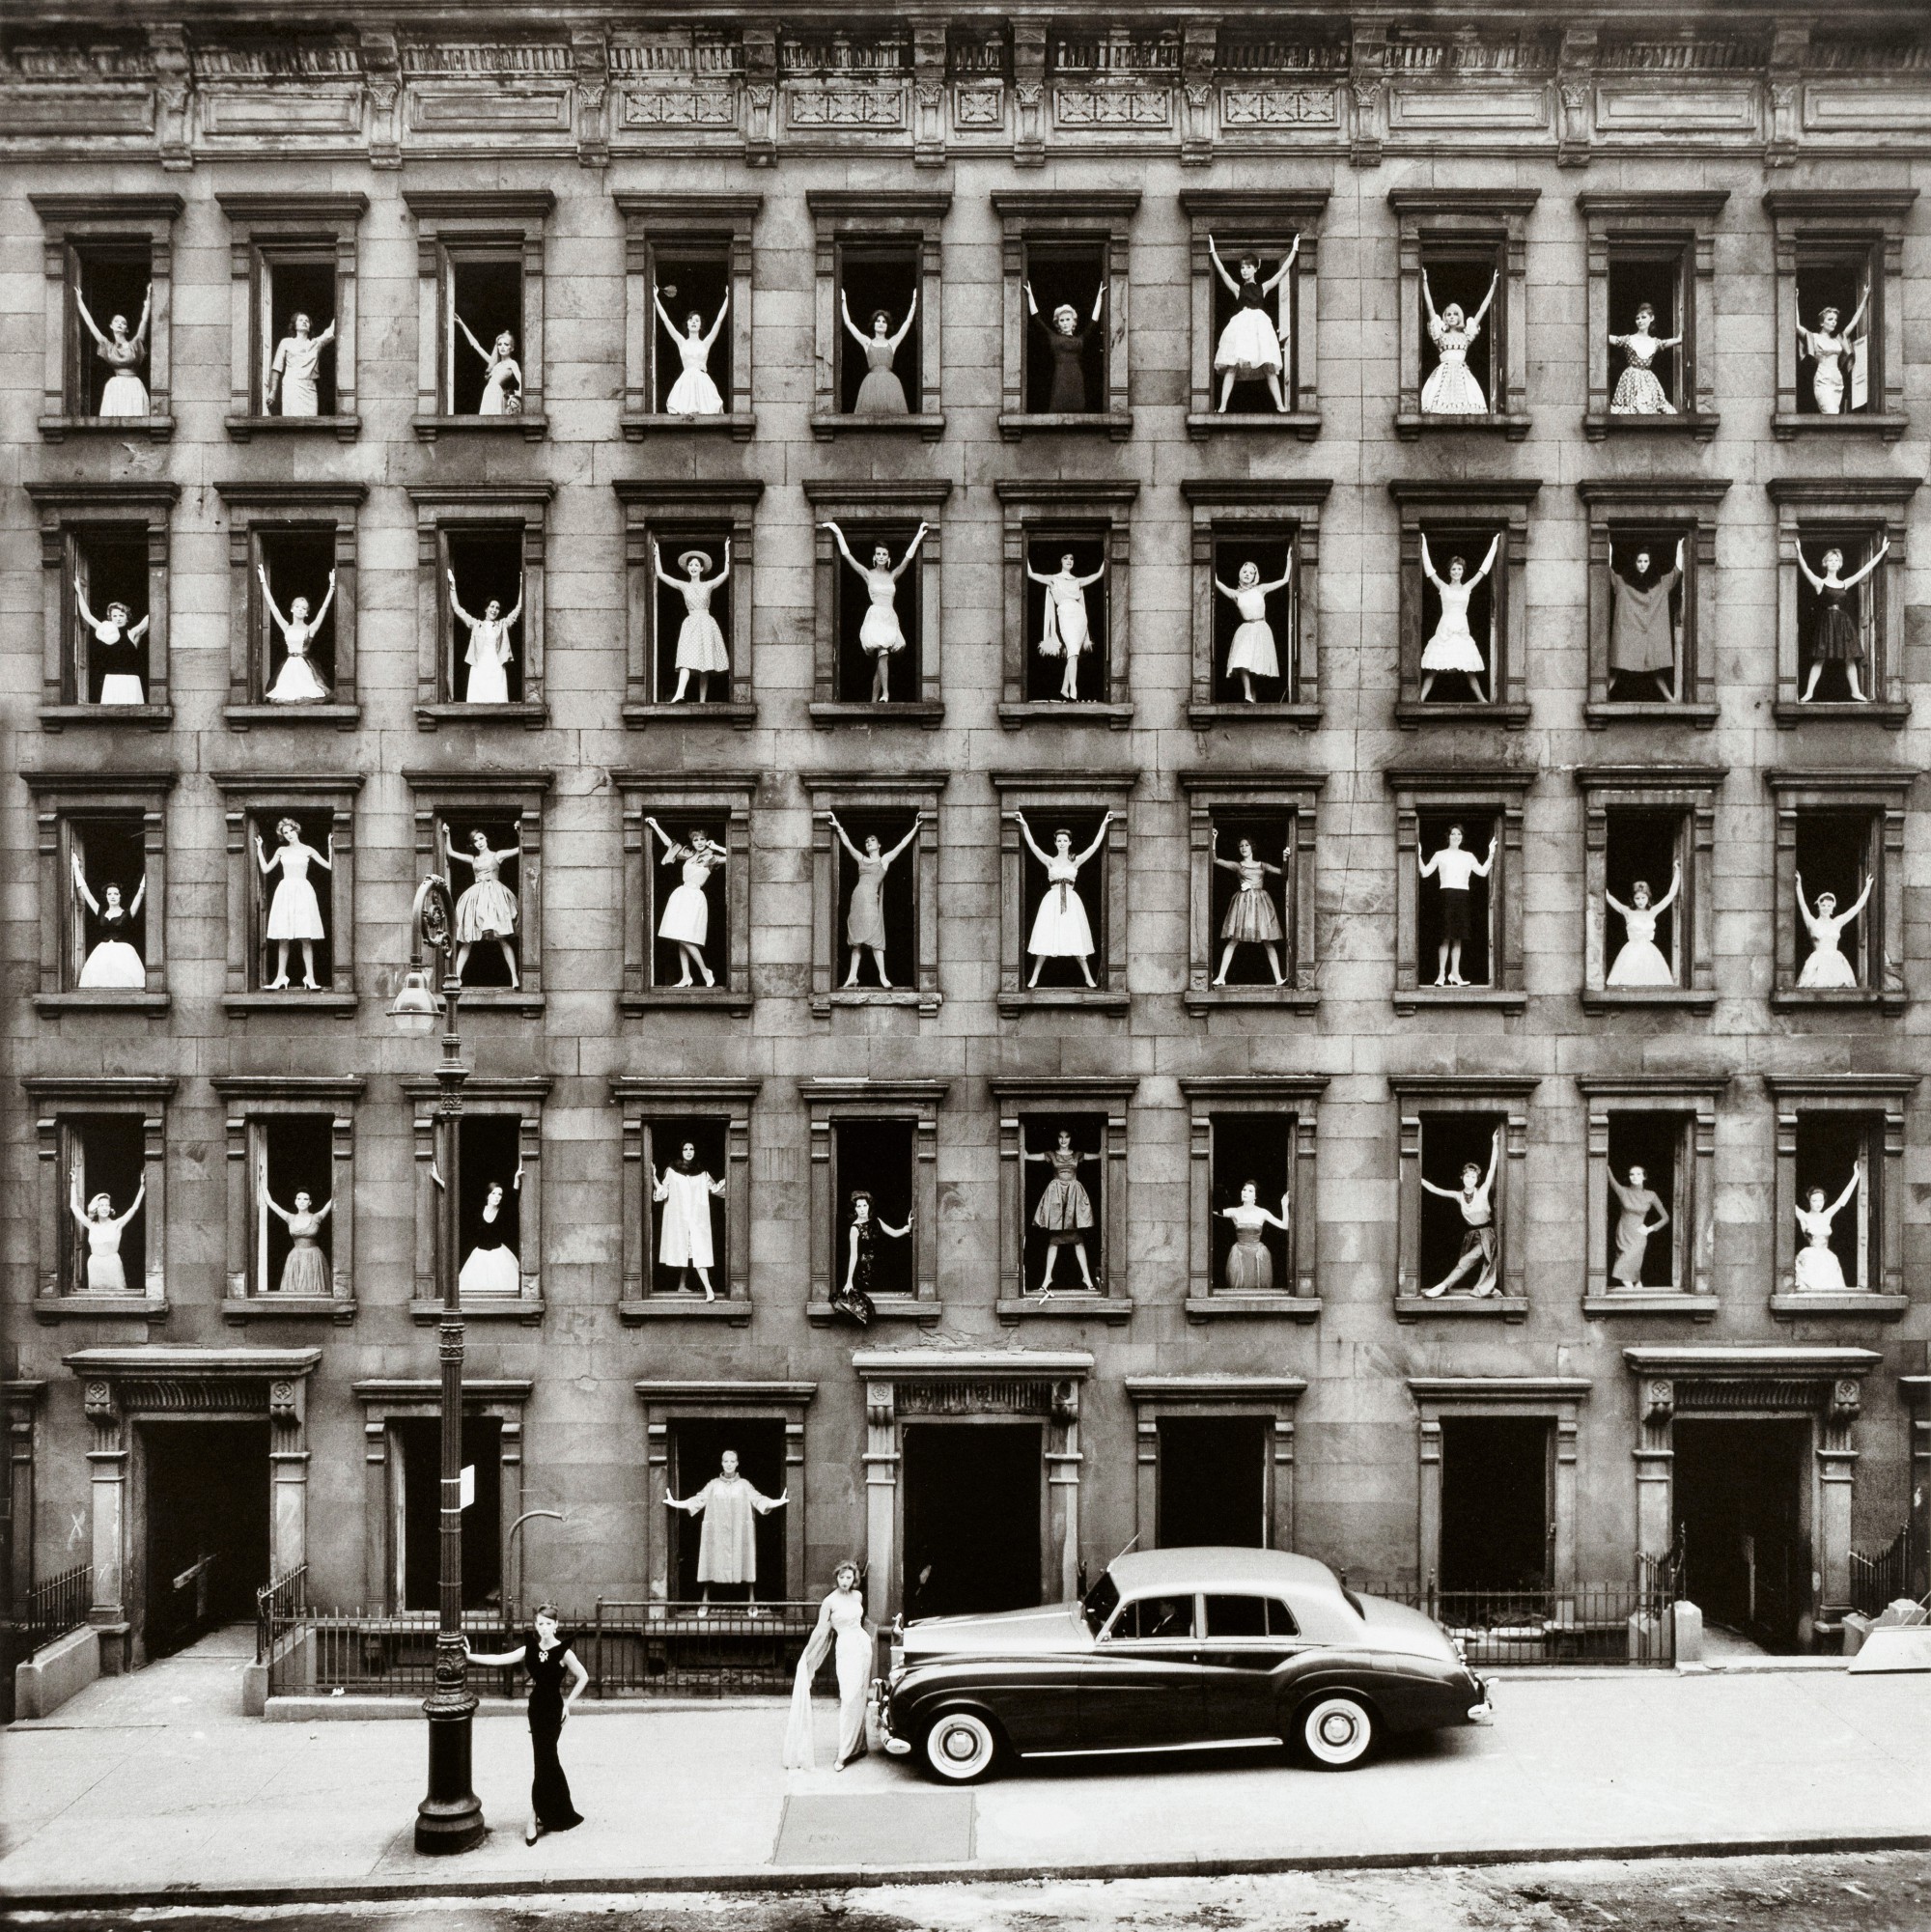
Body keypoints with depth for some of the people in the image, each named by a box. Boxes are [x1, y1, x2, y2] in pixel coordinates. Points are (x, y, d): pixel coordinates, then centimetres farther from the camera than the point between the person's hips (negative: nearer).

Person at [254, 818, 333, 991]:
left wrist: (330, 845, -5)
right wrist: (259, 848, 13)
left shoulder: (307, 850, 7)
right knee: (283, 938, 1)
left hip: (302, 891, -2)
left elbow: (330, 866, 2)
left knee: (305, 937, -7)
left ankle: (310, 977, -6)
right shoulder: (281, 851, 13)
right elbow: (265, 869, 12)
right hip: (285, 891, 2)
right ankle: (281, 976, 6)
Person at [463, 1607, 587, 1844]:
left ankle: (533, 1820, 0)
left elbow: (583, 1677, -6)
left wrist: (568, 1703, -6)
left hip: (553, 1709, -5)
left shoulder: (563, 1652, -13)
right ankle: (560, 1815, 27)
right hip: (536, 1707, 5)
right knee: (548, 1761, 14)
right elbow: (499, 1660, -4)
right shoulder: (530, 1650, 1)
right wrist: (470, 1656, -12)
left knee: (543, 1762, -6)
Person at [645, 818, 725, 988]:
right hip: (681, 895, 6)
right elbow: (669, 843, 21)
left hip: (695, 897, -6)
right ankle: (686, 977, 5)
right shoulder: (688, 854, 14)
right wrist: (655, 826, 19)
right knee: (680, 939, 3)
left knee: (685, 938, -14)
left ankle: (705, 971, -2)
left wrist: (716, 847, -7)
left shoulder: (711, 858, 0)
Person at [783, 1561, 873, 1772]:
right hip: (846, 1649, -5)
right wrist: (806, 1655, -4)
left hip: (863, 1645, 5)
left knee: (858, 1698, 5)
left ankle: (857, 1745, 11)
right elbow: (821, 1630, -5)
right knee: (848, 1698, -11)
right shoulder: (830, 1602, -9)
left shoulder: (857, 1596, 6)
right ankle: (843, 1754, -8)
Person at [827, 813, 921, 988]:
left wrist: (915, 828, 3)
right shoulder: (861, 859, 19)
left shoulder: (885, 860, 11)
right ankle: (852, 976, 2)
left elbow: (902, 844, 7)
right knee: (857, 937, 4)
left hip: (872, 899, -4)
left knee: (873, 936, -10)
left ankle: (882, 975, -11)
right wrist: (838, 827, 8)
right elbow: (847, 844, 15)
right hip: (857, 898, 4)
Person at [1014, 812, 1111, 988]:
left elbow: (1094, 846, 1)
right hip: (1052, 901, 0)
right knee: (1046, 939, -2)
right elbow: (1032, 846, -2)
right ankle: (1034, 978, 2)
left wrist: (1103, 825, -1)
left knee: (1076, 939, -1)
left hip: (1071, 901, 0)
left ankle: (1088, 977, 6)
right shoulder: (1050, 861, 5)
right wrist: (1024, 825, -6)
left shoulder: (1076, 861, 6)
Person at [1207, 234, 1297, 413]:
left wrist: (1294, 250, 17)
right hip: (1240, 325, -1)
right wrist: (1213, 252, 3)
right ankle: (1223, 406, -15)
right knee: (1232, 366, -12)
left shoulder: (1263, 288, 17)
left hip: (1260, 325, 1)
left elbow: (1283, 271, 17)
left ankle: (1280, 405, -5)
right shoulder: (1237, 288, 15)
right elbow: (1222, 271, 7)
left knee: (1269, 368, -5)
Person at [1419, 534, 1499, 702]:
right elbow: (1429, 569, 2)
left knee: (1469, 669, 4)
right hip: (1445, 630, -2)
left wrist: (1493, 546, 14)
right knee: (1433, 668, -7)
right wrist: (1424, 546, 2)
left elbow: (1484, 569, 12)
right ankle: (1421, 699, -9)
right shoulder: (1443, 587, 5)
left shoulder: (1468, 587, 10)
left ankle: (1481, 699, 10)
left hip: (1462, 630, 2)